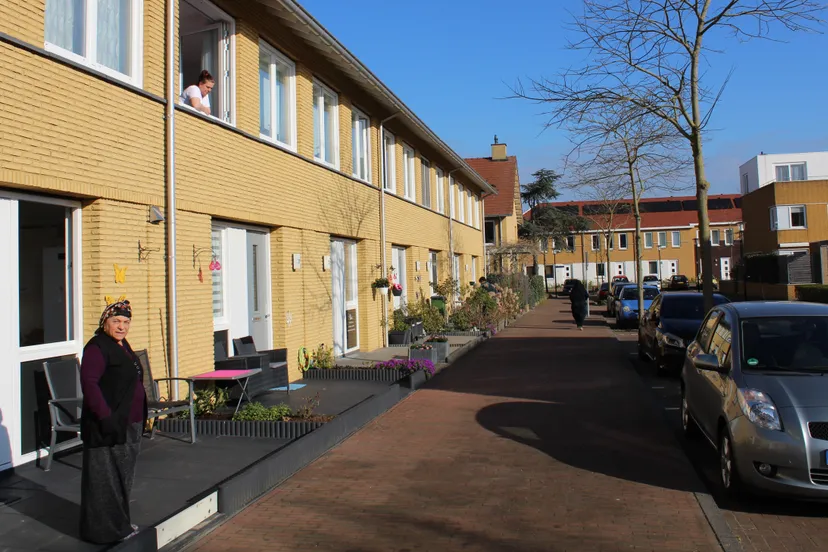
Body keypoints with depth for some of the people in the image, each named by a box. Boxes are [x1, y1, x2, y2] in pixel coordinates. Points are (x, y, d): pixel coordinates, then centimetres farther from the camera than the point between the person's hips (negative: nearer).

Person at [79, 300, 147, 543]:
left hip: (128, 425, 10)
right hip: (108, 427, -10)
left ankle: (119, 523, 31)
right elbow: (89, 382, -25)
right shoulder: (97, 347, -16)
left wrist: (140, 418, 20)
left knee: (123, 476, 18)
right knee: (105, 478, 0)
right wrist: (105, 416, -28)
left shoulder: (122, 345, 12)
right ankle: (104, 530, 11)